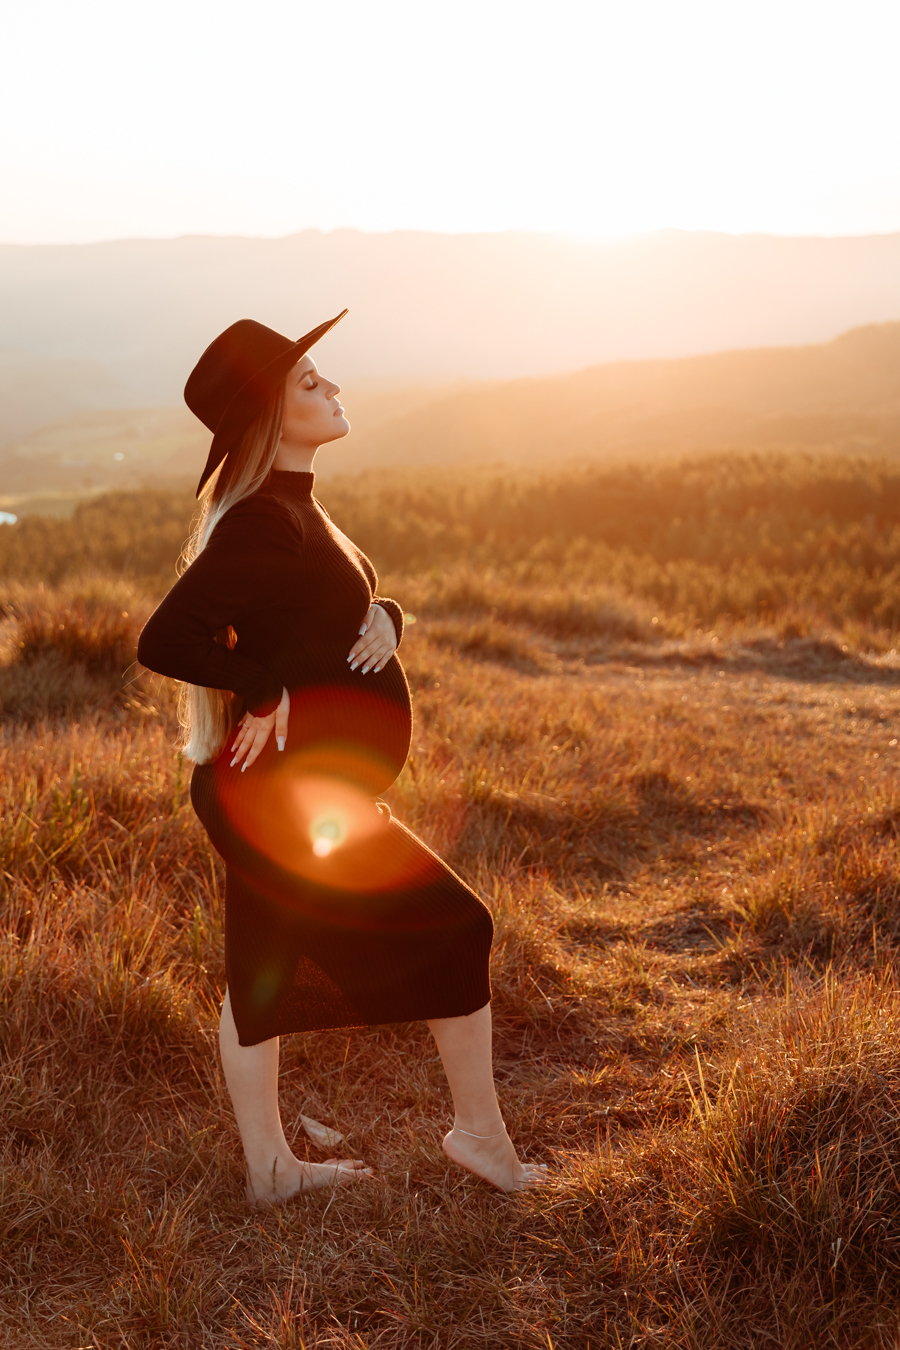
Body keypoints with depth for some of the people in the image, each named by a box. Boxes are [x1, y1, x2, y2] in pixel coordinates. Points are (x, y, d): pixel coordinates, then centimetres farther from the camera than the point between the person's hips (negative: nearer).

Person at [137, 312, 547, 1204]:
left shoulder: (289, 509, 11)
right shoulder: (263, 526, -21)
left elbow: (351, 612, 18)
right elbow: (164, 641, -29)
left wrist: (383, 618, -4)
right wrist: (270, 689, -20)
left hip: (270, 794, 10)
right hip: (290, 799, -10)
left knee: (263, 969, 16)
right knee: (454, 929, 2)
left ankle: (270, 1169, 30)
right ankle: (480, 1133, 18)